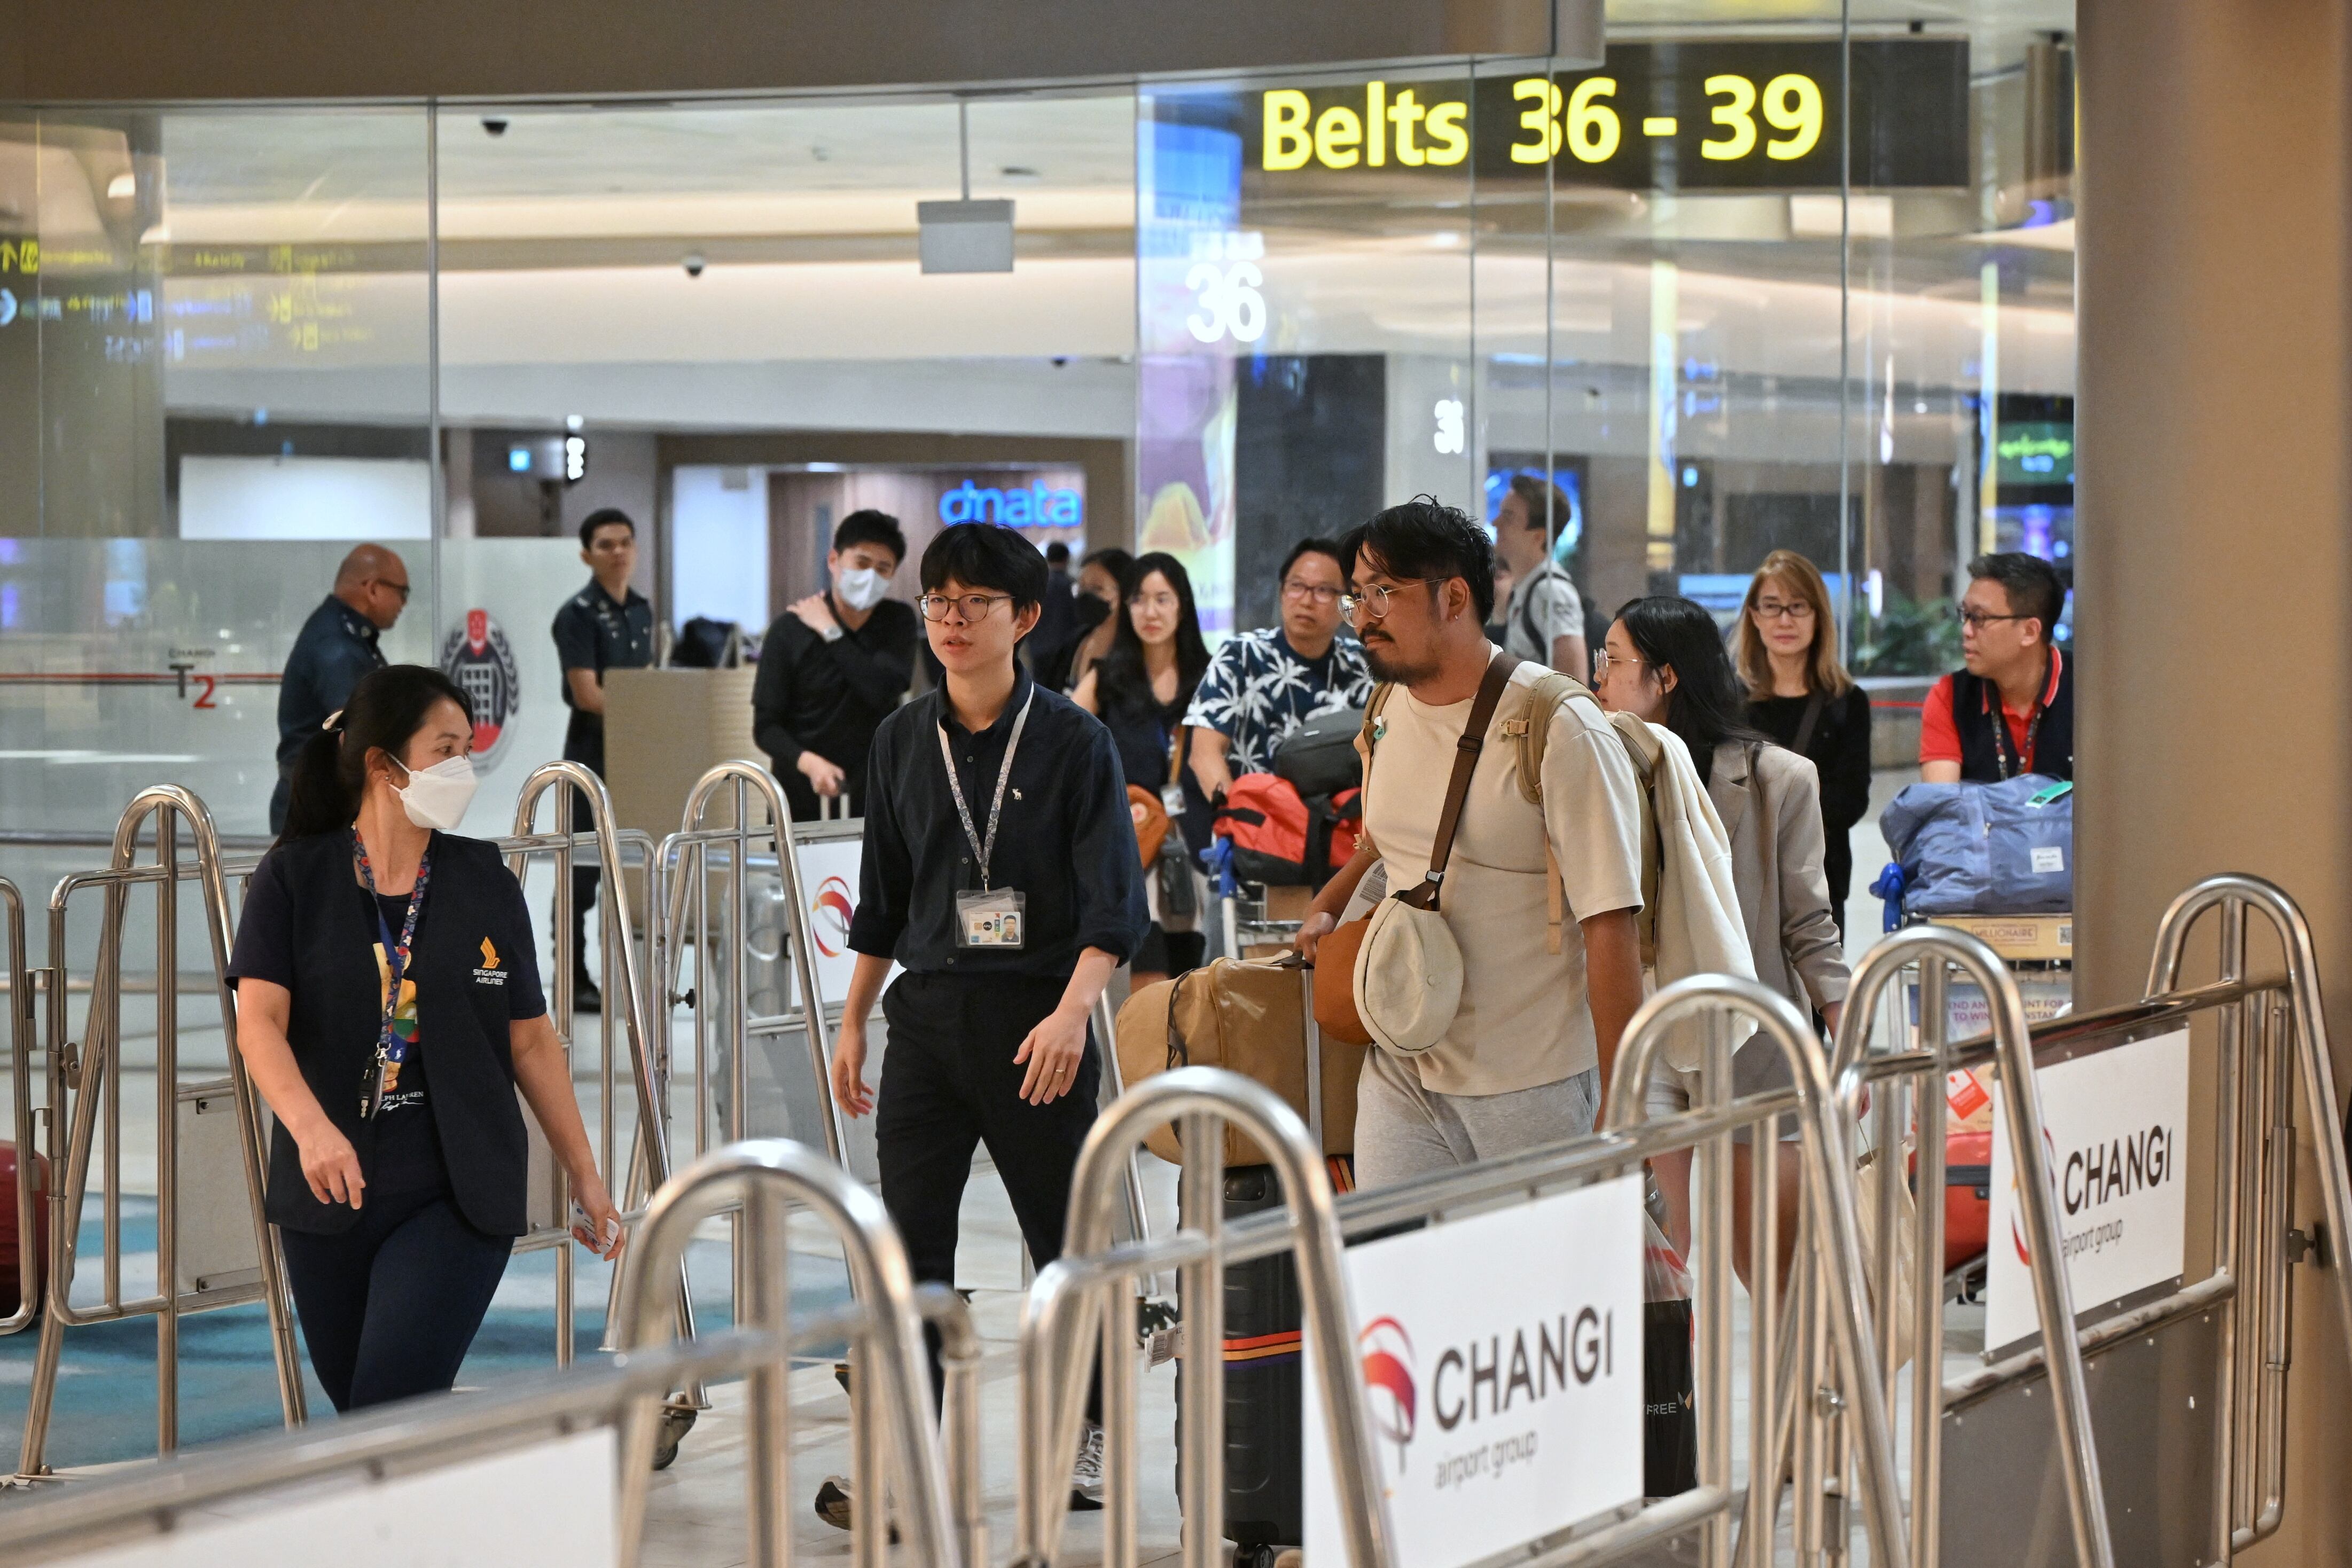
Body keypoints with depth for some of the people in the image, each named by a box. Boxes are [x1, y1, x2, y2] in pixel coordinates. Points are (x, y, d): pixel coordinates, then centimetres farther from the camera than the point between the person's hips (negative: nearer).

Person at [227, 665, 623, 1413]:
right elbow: (259, 1021, -13)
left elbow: (531, 1041, 11)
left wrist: (584, 1173, 11)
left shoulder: (484, 882, 6)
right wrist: (311, 1127, -31)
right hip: (331, 1194, 1)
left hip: (458, 1198, -1)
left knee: (394, 1409, -16)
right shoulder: (294, 878, -1)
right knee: (355, 1406, 11)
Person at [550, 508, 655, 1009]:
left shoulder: (641, 610, 12)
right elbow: (587, 694, -16)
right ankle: (575, 980, 4)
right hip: (593, 752, -7)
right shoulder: (578, 614, -10)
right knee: (584, 869, -2)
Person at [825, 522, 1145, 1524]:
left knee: (1065, 1235, 7)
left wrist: (1073, 1010, -25)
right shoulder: (904, 742, 8)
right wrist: (852, 1023, 16)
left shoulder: (1073, 742, -5)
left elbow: (1113, 900, -11)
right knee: (909, 1236, -3)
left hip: (1036, 1017, -3)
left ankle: (1086, 1430, 26)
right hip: (928, 1012, 3)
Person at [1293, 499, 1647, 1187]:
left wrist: (1621, 1112, -19)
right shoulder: (1389, 711, 7)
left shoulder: (1558, 730, -15)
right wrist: (1327, 909, 15)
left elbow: (1611, 926, -17)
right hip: (1402, 1069, 6)